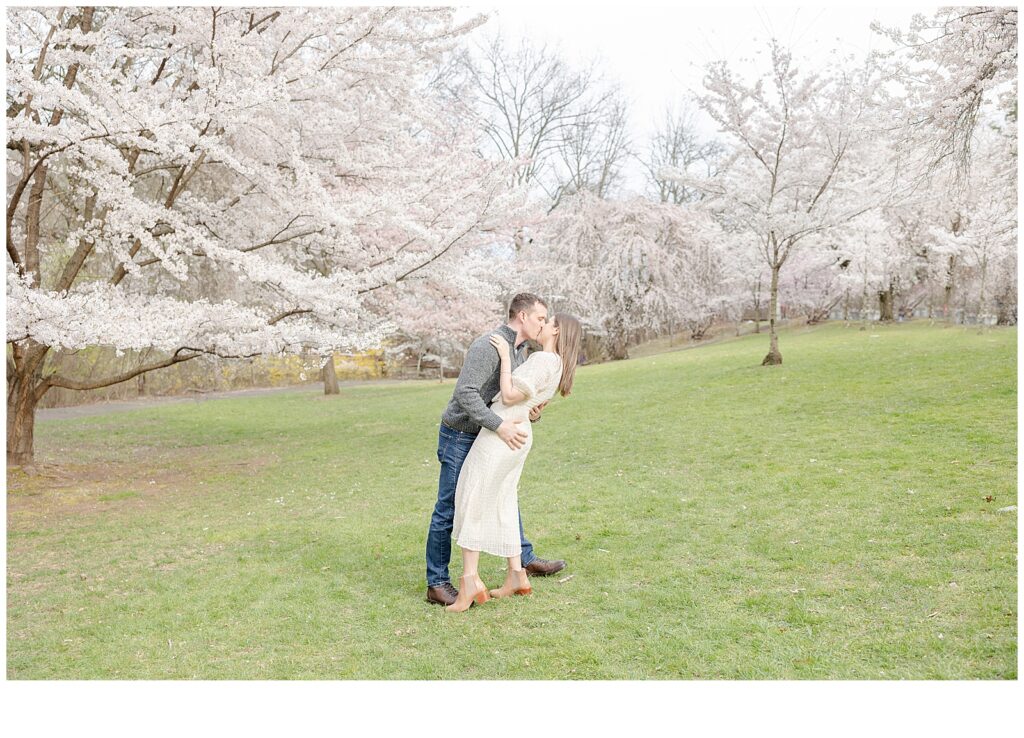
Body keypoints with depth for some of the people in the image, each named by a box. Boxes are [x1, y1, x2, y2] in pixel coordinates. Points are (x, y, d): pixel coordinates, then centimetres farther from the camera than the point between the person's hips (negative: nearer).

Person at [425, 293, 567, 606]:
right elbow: (465, 393, -32)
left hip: (486, 438, 10)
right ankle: (437, 584, 5)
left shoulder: (520, 351, 7)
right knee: (449, 510, -3)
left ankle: (525, 558, 37)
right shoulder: (488, 345, -23)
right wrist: (500, 426, -37)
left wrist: (533, 413, -10)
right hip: (459, 437, -10)